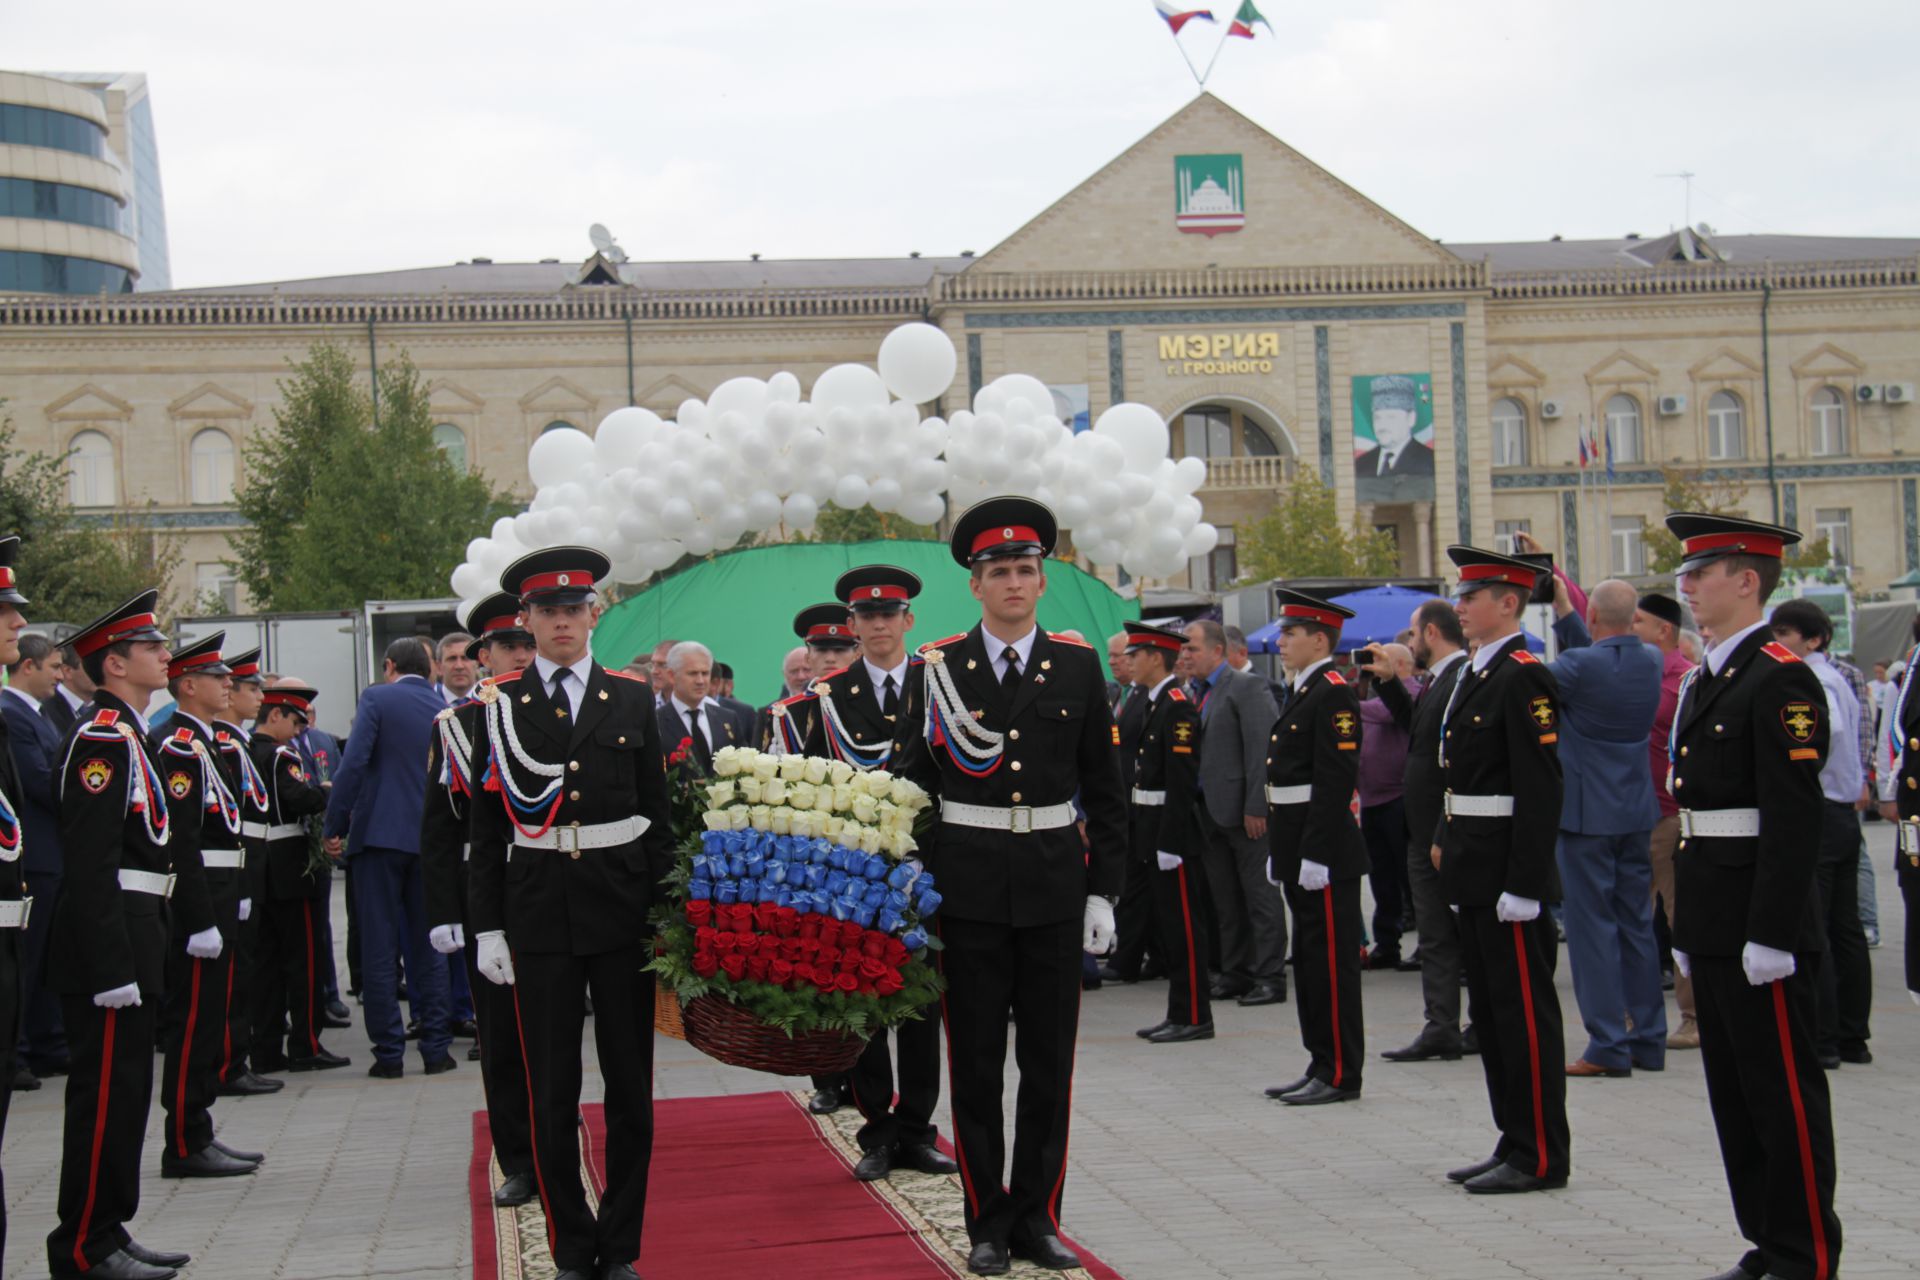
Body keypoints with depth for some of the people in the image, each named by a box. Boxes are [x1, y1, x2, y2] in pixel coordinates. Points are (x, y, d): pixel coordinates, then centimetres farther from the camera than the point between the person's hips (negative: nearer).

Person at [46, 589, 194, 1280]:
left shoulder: (124, 734, 17)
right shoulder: (101, 738, -14)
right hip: (109, 940, -10)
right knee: (106, 1093, -5)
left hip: (130, 937, 10)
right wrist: (112, 966, -24)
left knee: (123, 1092, 14)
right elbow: (90, 865, -21)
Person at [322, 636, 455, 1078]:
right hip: (430, 839, 4)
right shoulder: (445, 711, 8)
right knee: (428, 948, 11)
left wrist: (335, 827, -7)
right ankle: (435, 1049, 11)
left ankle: (389, 1053, 2)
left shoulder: (377, 699, -4)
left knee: (380, 950, 2)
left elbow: (354, 763, -13)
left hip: (379, 837, -4)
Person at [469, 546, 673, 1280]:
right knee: (552, 1094, 4)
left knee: (630, 1087, 5)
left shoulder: (633, 700, 6)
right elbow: (486, 827, 3)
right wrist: (487, 926, -1)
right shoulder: (499, 706, 2)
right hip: (539, 912, -1)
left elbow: (657, 815, 8)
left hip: (622, 908, 1)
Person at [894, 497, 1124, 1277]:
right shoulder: (939, 667, 1)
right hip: (968, 883, -1)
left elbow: (1104, 792, 6)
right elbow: (918, 780, 5)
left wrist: (1102, 890, 1)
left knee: (1050, 1062, 6)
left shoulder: (1078, 666, 4)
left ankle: (1037, 1217, 17)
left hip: (1054, 882, 1)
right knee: (975, 1064, 4)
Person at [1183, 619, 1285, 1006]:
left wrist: (1256, 808, -19)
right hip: (1211, 811, 8)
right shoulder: (1199, 694, 14)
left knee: (1261, 897, -2)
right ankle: (1235, 973, 20)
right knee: (1225, 900, 13)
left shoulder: (1247, 687, -9)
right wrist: (1196, 809, 8)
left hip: (1244, 811, -8)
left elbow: (1262, 750, -15)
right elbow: (1194, 752, 14)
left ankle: (1269, 977, 3)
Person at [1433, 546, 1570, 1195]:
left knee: (1525, 1011, -3)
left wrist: (1523, 884, -22)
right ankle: (1515, 1142, 24)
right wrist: (1446, 842, 16)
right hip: (1473, 873, 10)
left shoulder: (1524, 678, -15)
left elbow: (1541, 790, -20)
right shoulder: (1474, 675, 14)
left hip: (1506, 871, -10)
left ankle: (1541, 1158, 4)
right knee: (1491, 1010, 15)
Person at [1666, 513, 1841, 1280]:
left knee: (1784, 1092, -2)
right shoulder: (1707, 681, 15)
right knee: (1733, 1091, 14)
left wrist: (1770, 935, -22)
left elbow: (1794, 820, -19)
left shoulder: (1779, 679, -14)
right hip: (1714, 925, 10)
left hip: (1760, 923, -10)